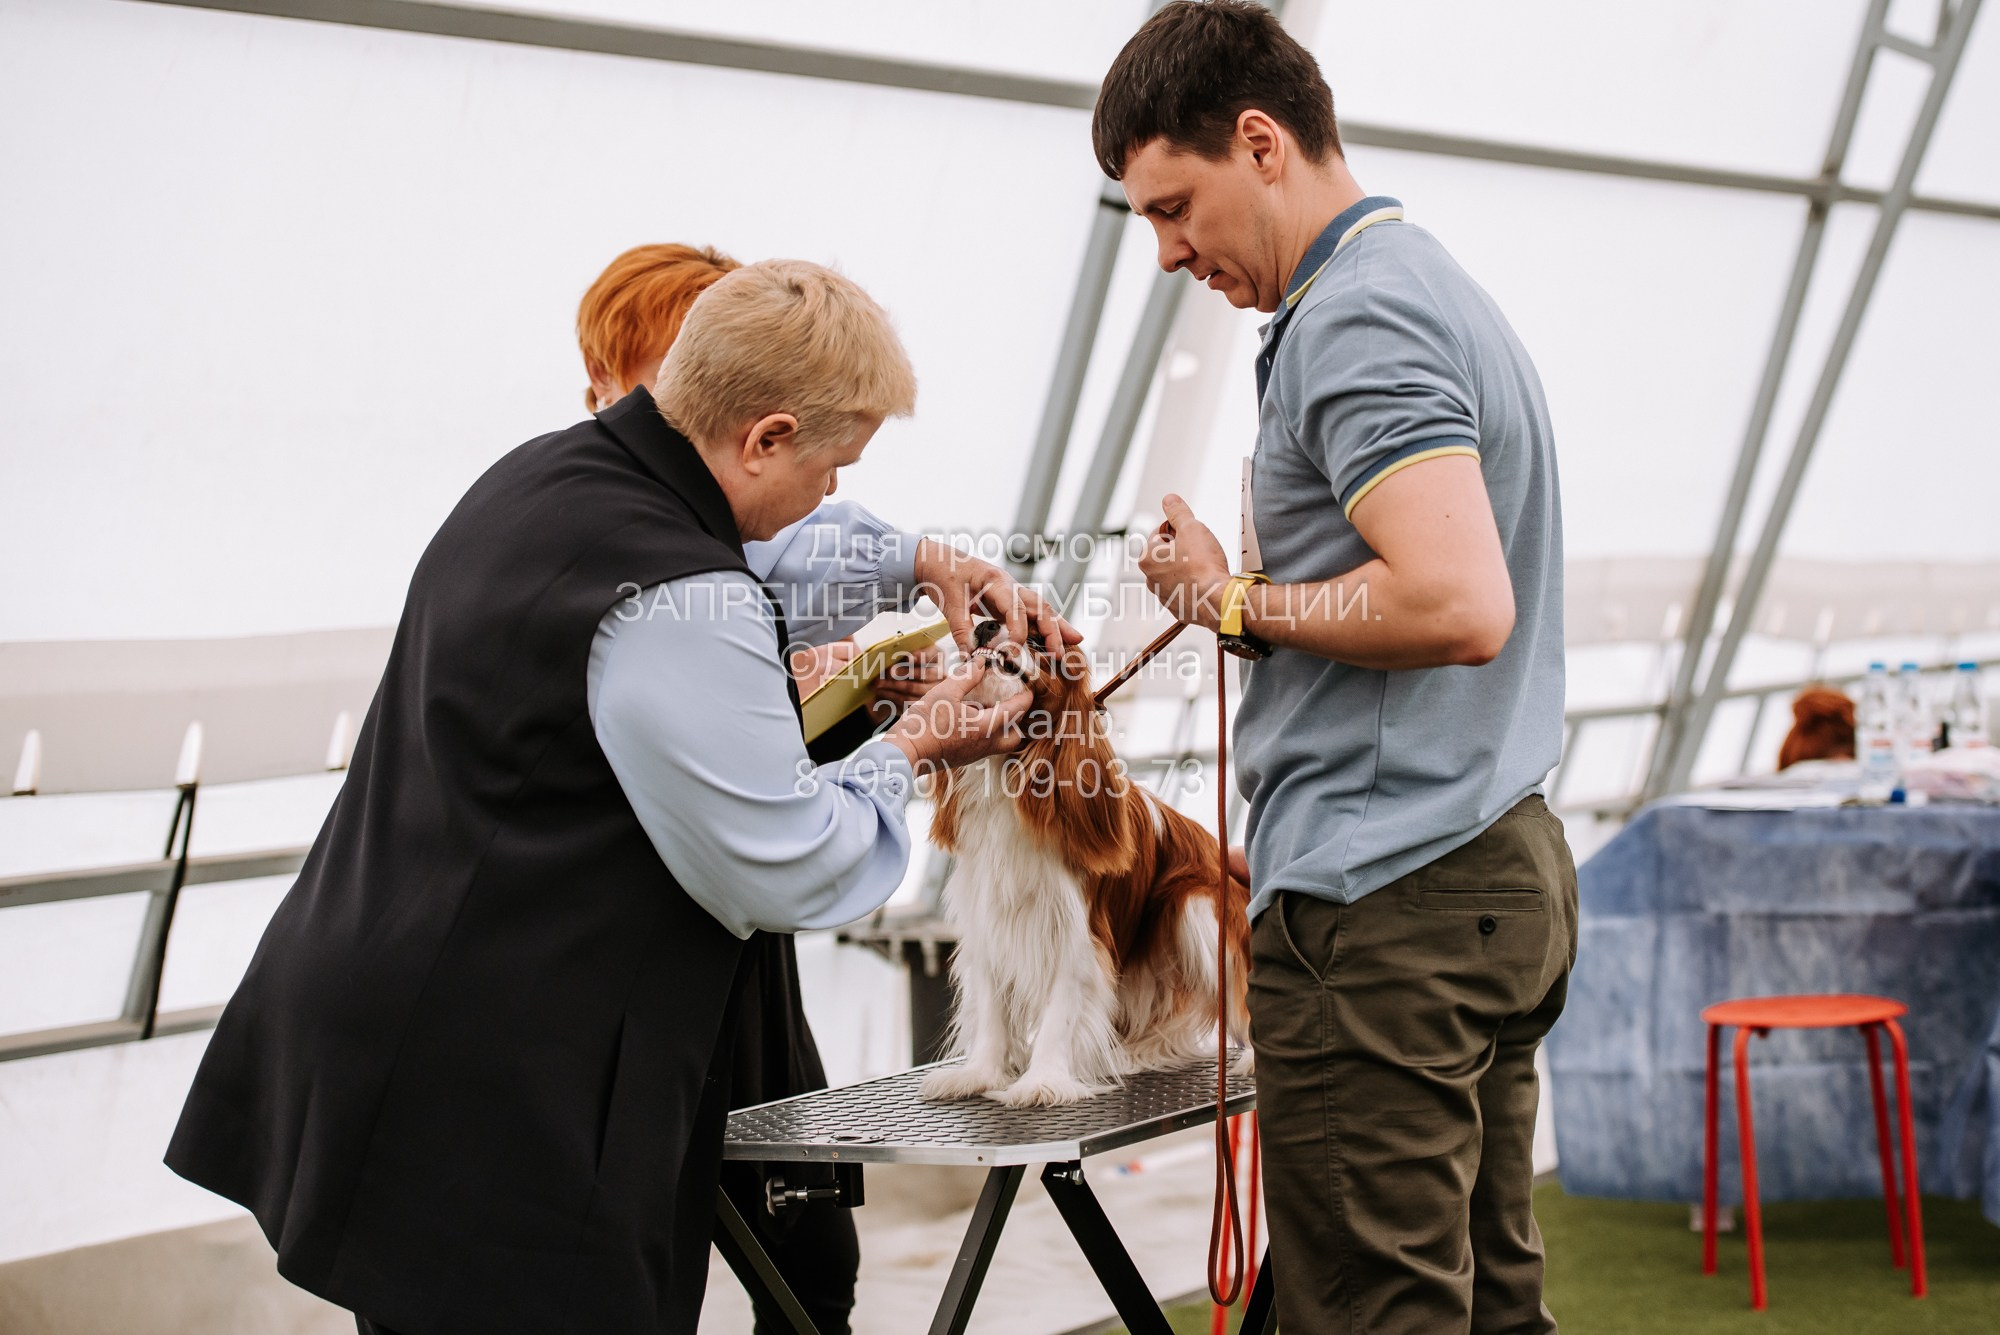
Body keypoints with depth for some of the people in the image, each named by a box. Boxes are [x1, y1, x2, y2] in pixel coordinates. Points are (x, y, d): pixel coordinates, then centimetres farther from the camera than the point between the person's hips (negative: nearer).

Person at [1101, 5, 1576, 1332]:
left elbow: (1458, 606, -25)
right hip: (1502, 868, 11)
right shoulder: (1443, 287, 19)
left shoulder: (1356, 317, -13)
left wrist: (1237, 602, -12)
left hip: (1384, 900, -11)